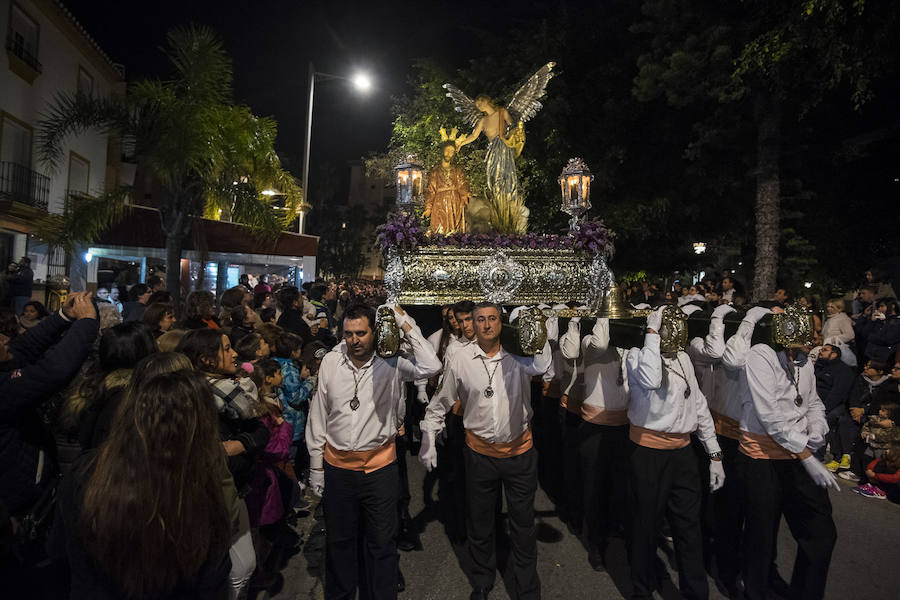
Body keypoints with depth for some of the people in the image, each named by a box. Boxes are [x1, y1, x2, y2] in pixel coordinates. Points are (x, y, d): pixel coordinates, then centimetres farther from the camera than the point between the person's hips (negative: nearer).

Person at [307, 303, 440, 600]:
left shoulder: (390, 362, -8)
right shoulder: (330, 362, -3)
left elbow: (431, 366, -24)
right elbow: (317, 415, 3)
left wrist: (408, 327, -21)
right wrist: (316, 465, 5)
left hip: (380, 466, -2)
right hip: (337, 466, 2)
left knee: (381, 542, 12)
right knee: (339, 540, 19)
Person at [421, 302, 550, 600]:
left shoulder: (518, 354, -9)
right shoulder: (459, 359, -7)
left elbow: (542, 365, -31)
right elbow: (441, 402, 4)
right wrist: (428, 440, 6)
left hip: (520, 450, -1)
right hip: (480, 452, 1)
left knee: (523, 527, 15)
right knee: (479, 526, 18)